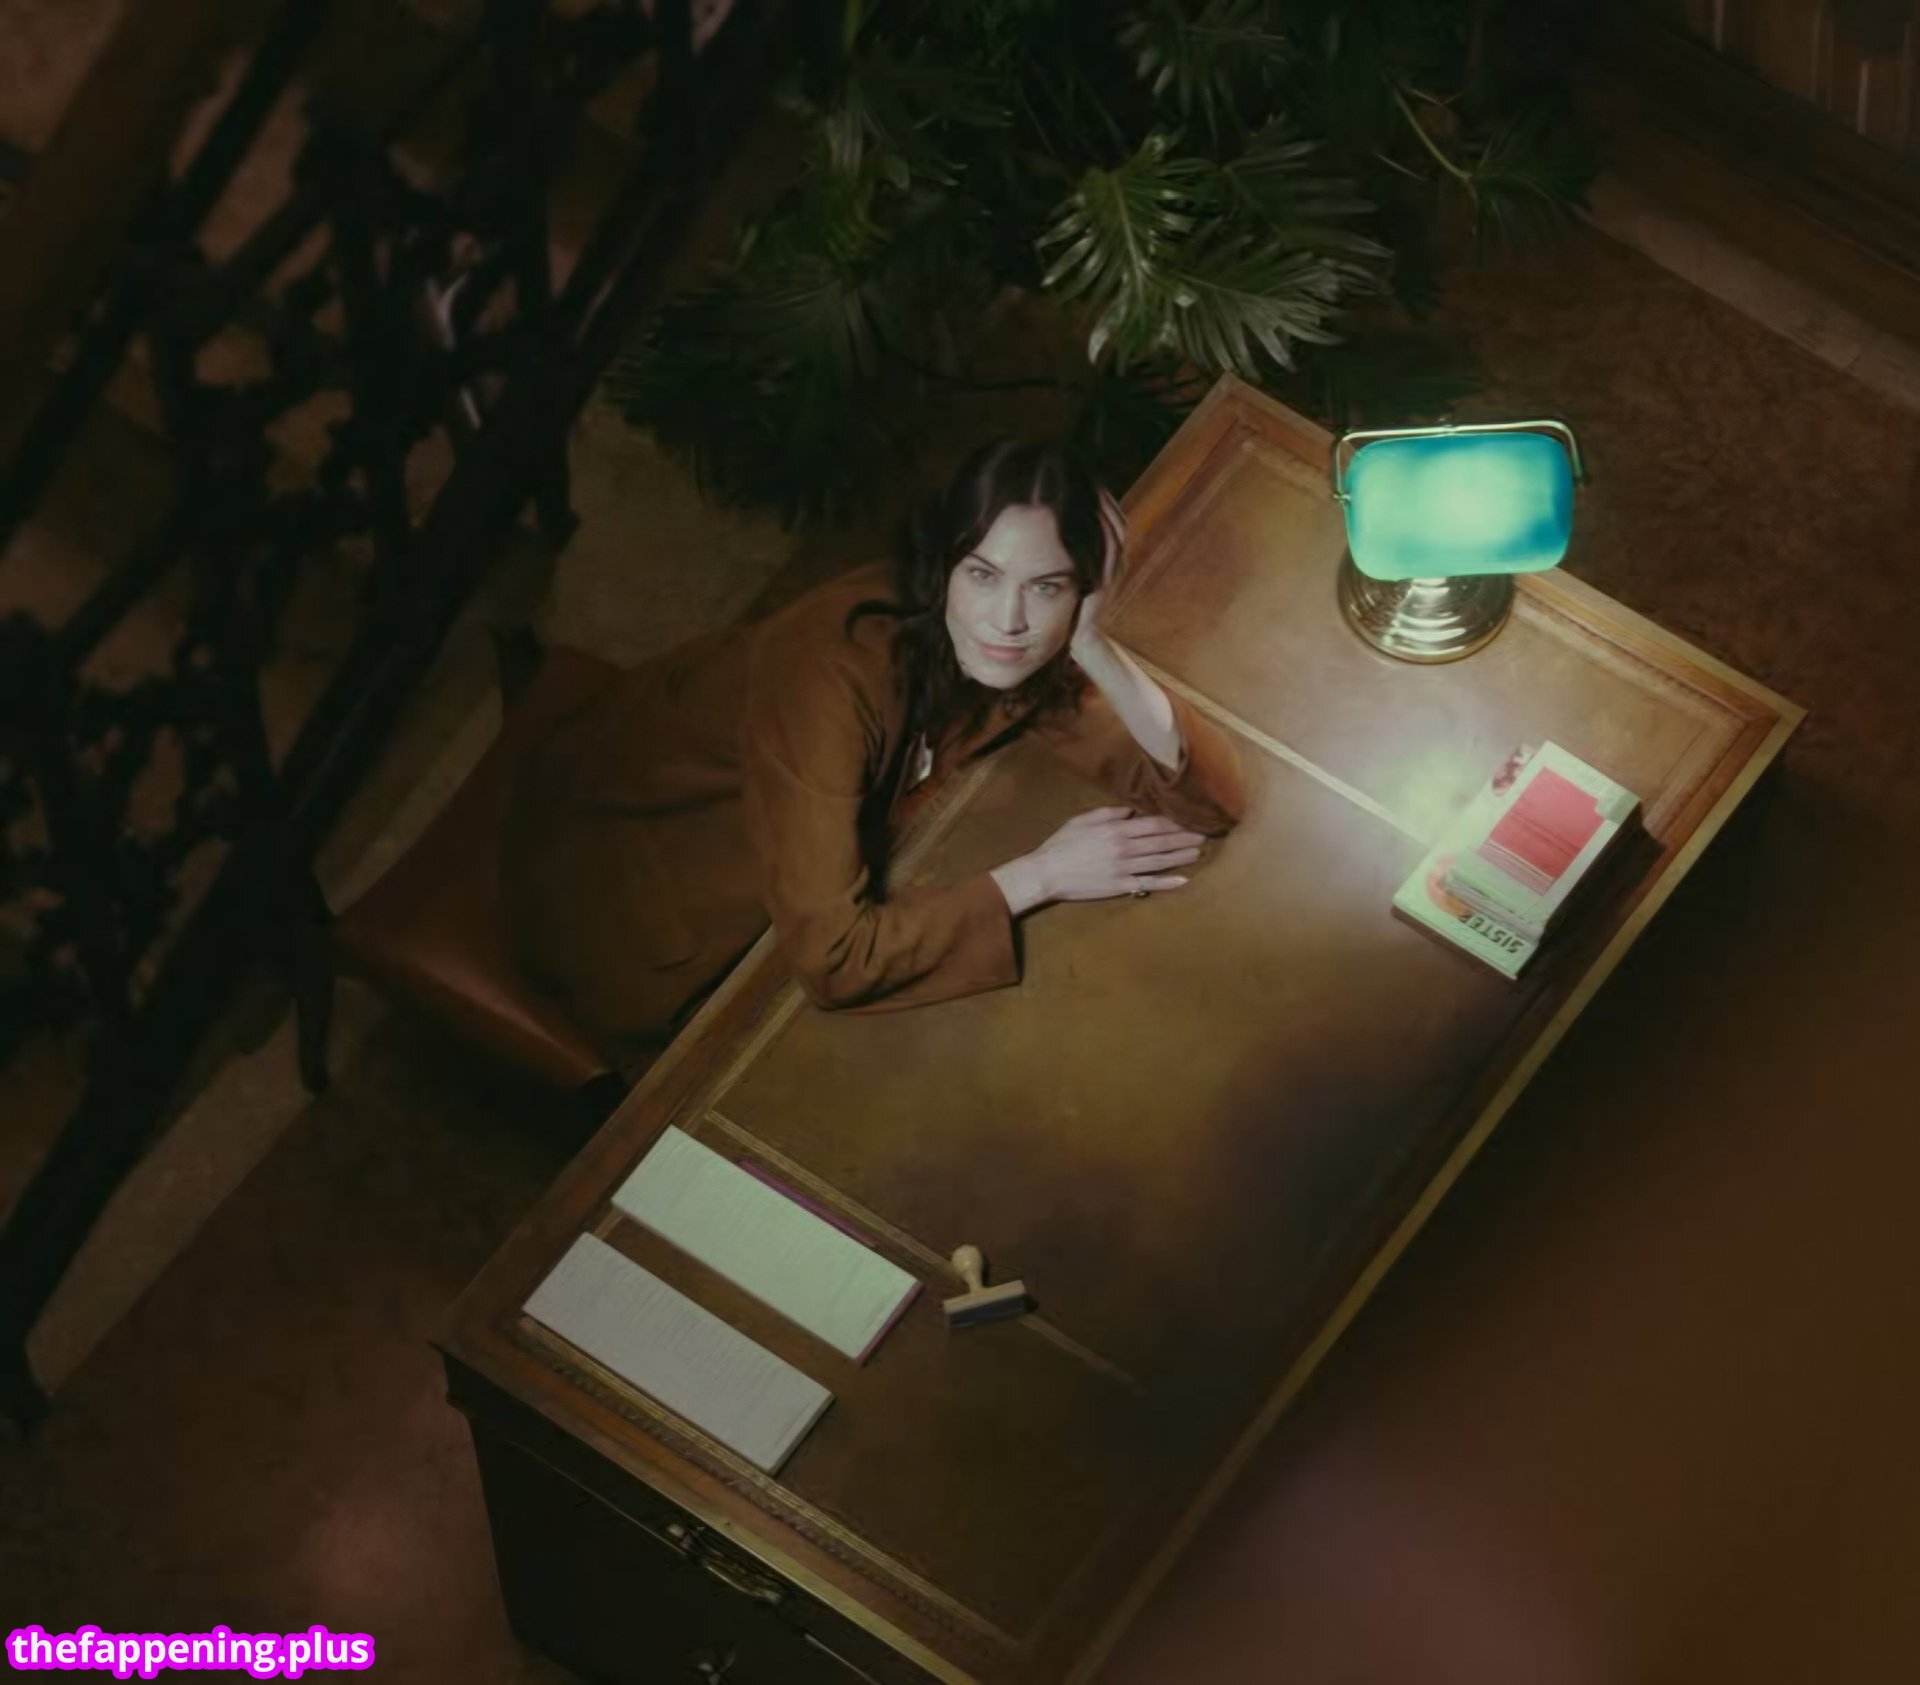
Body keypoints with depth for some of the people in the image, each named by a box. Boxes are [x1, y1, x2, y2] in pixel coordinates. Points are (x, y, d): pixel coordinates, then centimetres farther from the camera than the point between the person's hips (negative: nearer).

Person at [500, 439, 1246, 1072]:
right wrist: (1040, 875, -33)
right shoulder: (834, 670, -40)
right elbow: (831, 957, -41)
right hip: (618, 859, -6)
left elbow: (1208, 796, -19)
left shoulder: (1032, 657, -19)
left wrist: (1094, 648, -33)